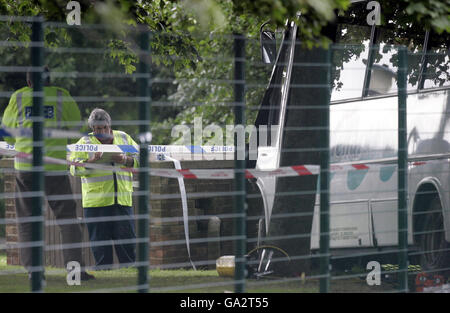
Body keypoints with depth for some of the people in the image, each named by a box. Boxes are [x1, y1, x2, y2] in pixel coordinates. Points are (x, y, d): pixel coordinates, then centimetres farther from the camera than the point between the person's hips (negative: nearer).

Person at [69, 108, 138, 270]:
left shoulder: (123, 138, 15)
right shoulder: (85, 142, 7)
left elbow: (139, 159, 13)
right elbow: (74, 168, -1)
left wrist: (125, 160, -7)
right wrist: (91, 161, -18)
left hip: (122, 198, 2)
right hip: (96, 200, -2)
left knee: (126, 235, -1)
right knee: (100, 238, 0)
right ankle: (103, 270, 7)